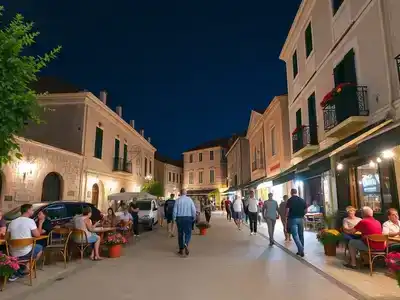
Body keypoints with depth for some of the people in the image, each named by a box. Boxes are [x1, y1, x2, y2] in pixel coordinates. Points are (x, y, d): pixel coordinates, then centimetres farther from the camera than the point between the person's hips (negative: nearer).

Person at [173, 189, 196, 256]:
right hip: (188, 218, 0)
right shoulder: (189, 199, -3)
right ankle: (186, 244, -19)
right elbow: (194, 210, -5)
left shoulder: (178, 200, -4)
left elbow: (175, 210, -3)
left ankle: (181, 250, 17)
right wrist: (194, 217, 8)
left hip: (179, 218, 1)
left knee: (180, 234, 11)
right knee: (188, 233, 8)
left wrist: (174, 218, 11)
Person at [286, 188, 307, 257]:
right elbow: (306, 210, 5)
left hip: (293, 219, -5)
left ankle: (301, 250, -14)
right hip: (301, 219, 5)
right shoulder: (302, 200, 5)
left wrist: (287, 217, 3)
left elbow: (287, 210, -13)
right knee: (301, 235, 12)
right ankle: (301, 251, 18)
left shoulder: (290, 200, -8)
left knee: (295, 235, -2)